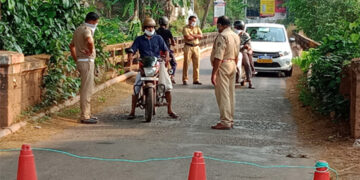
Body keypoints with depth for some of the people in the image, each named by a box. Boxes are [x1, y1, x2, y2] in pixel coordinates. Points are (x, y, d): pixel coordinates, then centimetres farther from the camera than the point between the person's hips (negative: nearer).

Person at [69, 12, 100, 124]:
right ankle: (85, 117, -5)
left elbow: (71, 45, 28)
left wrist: (76, 60, 25)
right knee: (87, 89, -7)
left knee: (85, 89, 17)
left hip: (80, 61, 10)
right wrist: (91, 51, -18)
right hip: (87, 61, -10)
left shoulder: (78, 30, 17)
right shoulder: (86, 29, -14)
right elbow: (89, 41, -37)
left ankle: (86, 114, 24)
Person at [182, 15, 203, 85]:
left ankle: (196, 80, 10)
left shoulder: (197, 28, 15)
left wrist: (192, 35, -12)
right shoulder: (185, 28, -2)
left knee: (196, 64, 4)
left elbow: (201, 35, -1)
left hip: (196, 47, 5)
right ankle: (185, 80, 1)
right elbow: (188, 37, -16)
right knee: (186, 63, -4)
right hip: (188, 47, -5)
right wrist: (196, 36, -2)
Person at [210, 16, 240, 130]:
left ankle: (225, 122, -5)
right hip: (233, 65, 9)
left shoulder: (222, 36, -16)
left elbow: (218, 57, -21)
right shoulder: (236, 36, 12)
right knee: (230, 94, 13)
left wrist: (214, 73, -20)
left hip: (223, 66, -9)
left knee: (223, 95, -6)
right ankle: (230, 120, 18)